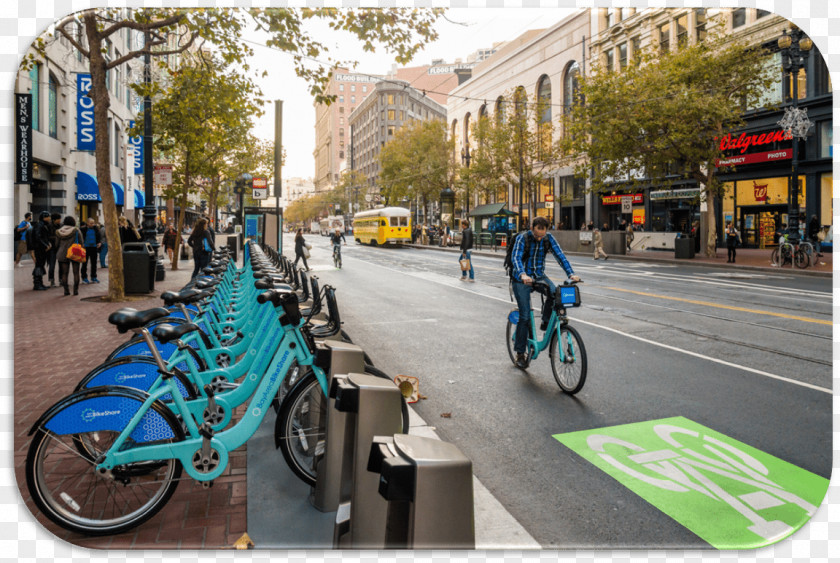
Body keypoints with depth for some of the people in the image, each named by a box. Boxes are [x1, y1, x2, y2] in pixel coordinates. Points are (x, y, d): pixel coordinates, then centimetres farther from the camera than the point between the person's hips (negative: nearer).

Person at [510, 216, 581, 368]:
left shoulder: (549, 238, -5)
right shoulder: (522, 238, -16)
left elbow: (560, 255, -12)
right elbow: (515, 257, -30)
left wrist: (571, 274, -27)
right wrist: (523, 274, -49)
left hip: (539, 276, 3)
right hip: (522, 280, -3)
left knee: (555, 293, -29)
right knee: (525, 316, -7)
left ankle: (546, 323, -6)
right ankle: (520, 353, 6)